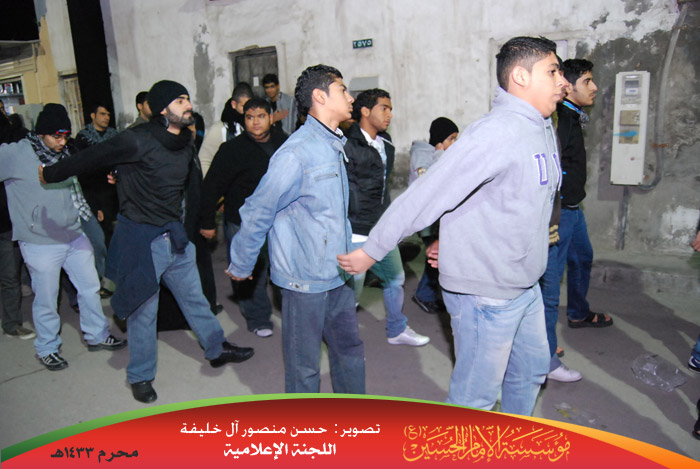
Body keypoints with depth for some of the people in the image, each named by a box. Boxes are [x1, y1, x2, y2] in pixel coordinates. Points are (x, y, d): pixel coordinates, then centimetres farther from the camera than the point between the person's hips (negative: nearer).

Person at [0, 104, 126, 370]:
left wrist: (88, 216, 15)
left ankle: (97, 336, 32)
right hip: (40, 243, -5)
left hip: (74, 236, 6)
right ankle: (47, 349, 28)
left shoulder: (64, 154, 6)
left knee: (90, 287, 14)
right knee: (46, 300, 7)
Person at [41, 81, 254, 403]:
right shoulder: (139, 141, -19)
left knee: (194, 297, 17)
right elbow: (92, 158, -9)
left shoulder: (186, 143, 3)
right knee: (143, 310, 7)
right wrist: (52, 174, 1)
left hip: (174, 235, 6)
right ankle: (140, 376, 26)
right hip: (141, 238, -6)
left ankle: (217, 349, 34)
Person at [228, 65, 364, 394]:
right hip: (305, 280, -8)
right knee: (304, 364, 9)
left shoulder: (334, 146, 9)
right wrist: (240, 267, -3)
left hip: (337, 276, 9)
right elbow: (257, 213, -13)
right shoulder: (296, 153, -19)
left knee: (349, 350, 20)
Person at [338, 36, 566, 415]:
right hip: (485, 292, -10)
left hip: (525, 286, 10)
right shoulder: (494, 134, -24)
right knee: (475, 395, 6)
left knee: (531, 369, 26)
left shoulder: (544, 129, 7)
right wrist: (371, 251, -19)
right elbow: (426, 195, -24)